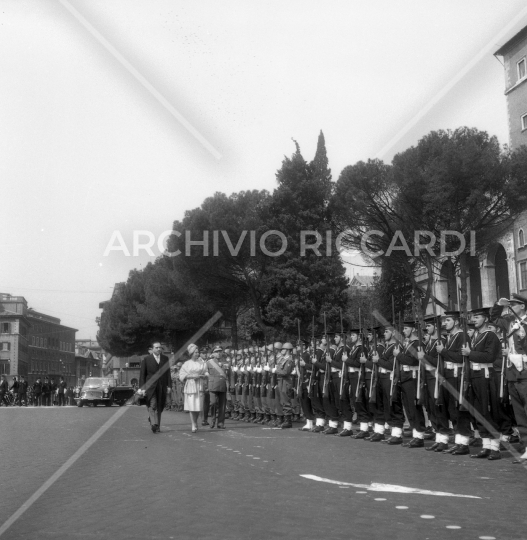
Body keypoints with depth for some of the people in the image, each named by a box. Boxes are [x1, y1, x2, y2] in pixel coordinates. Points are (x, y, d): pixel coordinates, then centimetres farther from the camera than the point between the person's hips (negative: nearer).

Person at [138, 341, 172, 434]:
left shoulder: (165, 359, 12)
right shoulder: (146, 359, 2)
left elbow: (168, 373, 12)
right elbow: (142, 374, 2)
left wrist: (168, 385, 5)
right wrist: (142, 388, -4)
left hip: (162, 387, 3)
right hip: (150, 387, -3)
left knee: (159, 407, 6)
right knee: (152, 405, -17)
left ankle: (157, 427, 16)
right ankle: (153, 423, -24)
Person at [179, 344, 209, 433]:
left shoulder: (202, 363, 9)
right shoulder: (187, 364, 4)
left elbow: (206, 374, 11)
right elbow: (181, 375, 1)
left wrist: (200, 376, -8)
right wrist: (191, 376, -12)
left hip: (199, 386, 2)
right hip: (190, 386, -2)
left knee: (198, 407, 1)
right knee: (192, 407, -8)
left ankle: (195, 422, 25)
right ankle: (193, 425, -3)